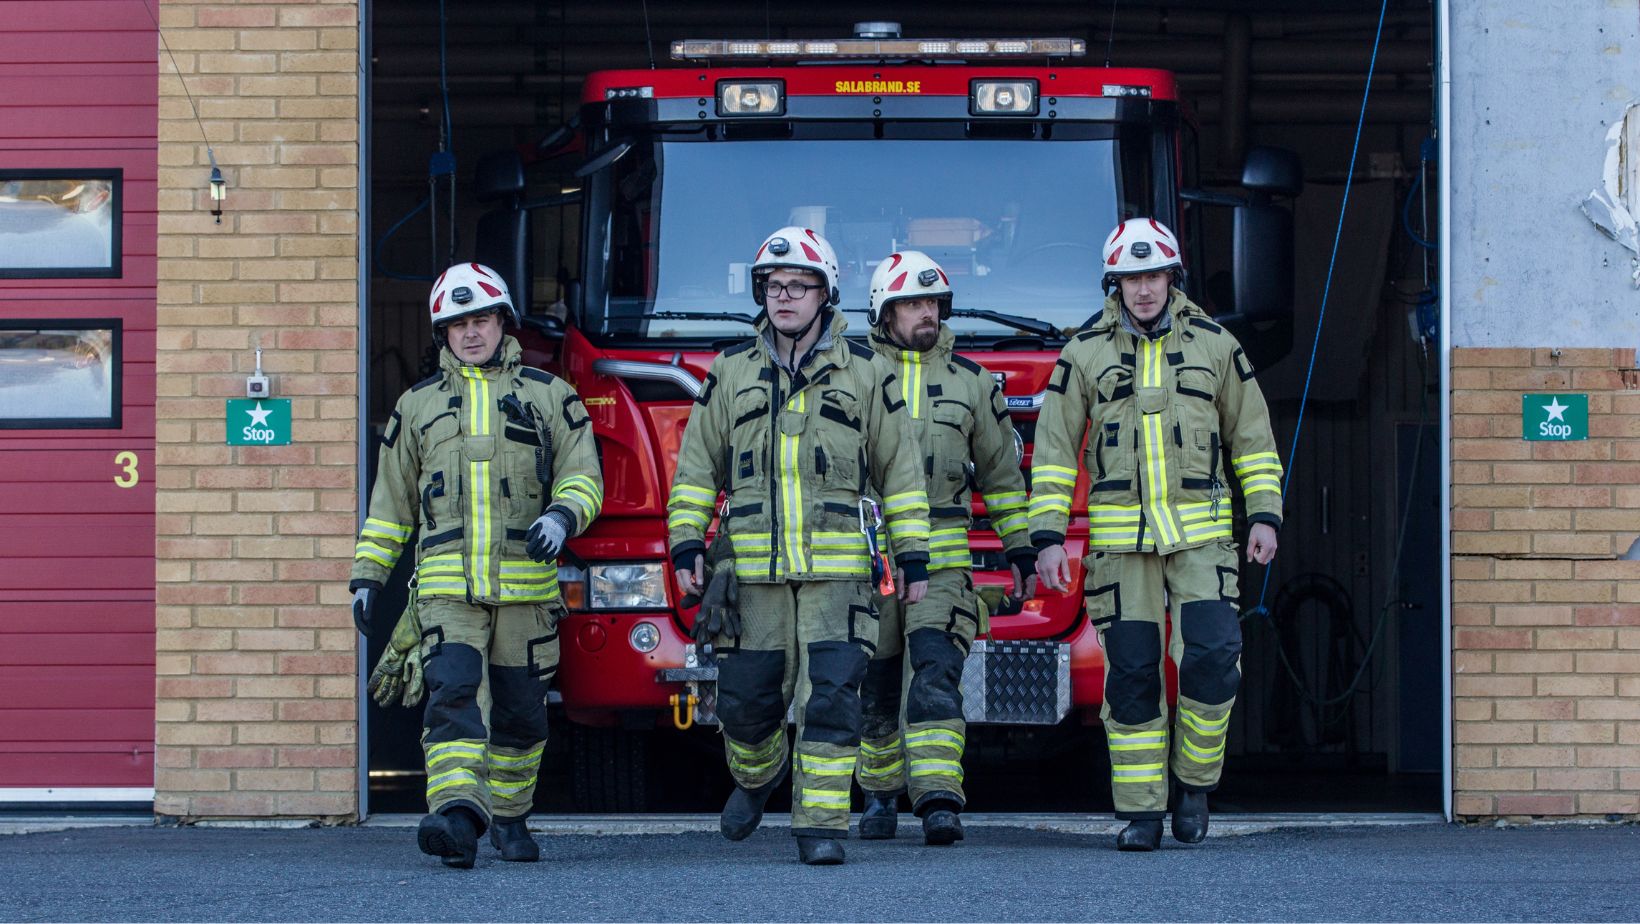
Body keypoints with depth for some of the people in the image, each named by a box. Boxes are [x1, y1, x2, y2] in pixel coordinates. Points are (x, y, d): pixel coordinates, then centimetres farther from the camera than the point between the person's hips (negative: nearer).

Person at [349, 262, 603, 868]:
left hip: (526, 586, 0)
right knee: (455, 695, -19)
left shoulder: (548, 396, 10)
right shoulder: (418, 405, 15)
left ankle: (509, 817, 26)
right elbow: (391, 501, 19)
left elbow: (582, 476, 4)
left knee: (520, 710, 8)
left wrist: (562, 516, -18)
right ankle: (456, 816, -32)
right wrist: (367, 576, 14)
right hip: (447, 587, 0)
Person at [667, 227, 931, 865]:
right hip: (754, 570, 2)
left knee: (831, 694, -11)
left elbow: (899, 471, 9)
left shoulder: (863, 374, 6)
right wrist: (687, 547, 4)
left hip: (838, 567, -2)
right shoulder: (731, 373, 11)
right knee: (746, 698, 5)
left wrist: (912, 558, 5)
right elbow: (697, 467, 13)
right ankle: (757, 773, 35)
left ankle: (821, 823, -7)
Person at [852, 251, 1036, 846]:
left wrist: (1021, 548, 13)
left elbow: (1001, 472, 16)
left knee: (935, 676, -14)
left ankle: (939, 801, -22)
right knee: (877, 686, 8)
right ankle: (879, 796, 24)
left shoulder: (970, 381, 10)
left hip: (942, 561, 0)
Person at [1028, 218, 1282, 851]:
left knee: (1213, 658, -13)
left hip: (1200, 536, 0)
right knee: (1132, 675, 0)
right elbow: (1054, 449, 3)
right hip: (1119, 538, 0)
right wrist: (1047, 537, -3)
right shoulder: (1085, 354, 4)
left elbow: (1252, 437, 11)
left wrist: (1264, 515, 3)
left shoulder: (1214, 346, 6)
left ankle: (1194, 780, 8)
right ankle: (1141, 812, 6)